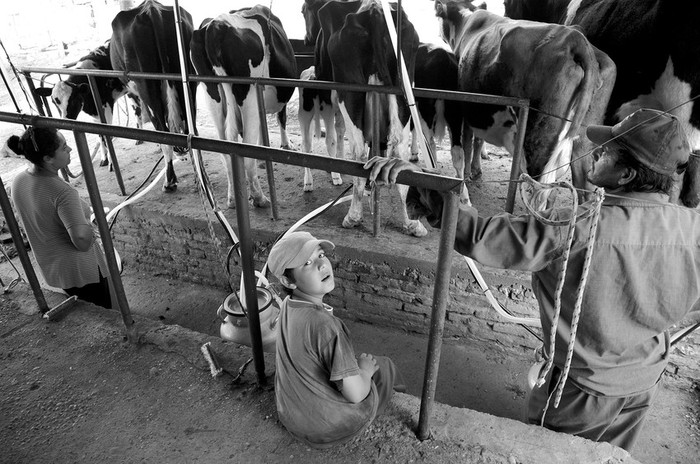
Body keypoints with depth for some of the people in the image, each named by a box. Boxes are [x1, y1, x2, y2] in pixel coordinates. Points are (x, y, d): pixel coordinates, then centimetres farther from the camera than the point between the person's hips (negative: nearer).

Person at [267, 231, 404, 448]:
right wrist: (364, 370, -8)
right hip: (328, 429, -7)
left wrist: (355, 363, 4)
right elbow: (355, 393, -28)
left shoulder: (288, 306, -9)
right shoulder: (324, 325, -34)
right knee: (385, 366, 15)